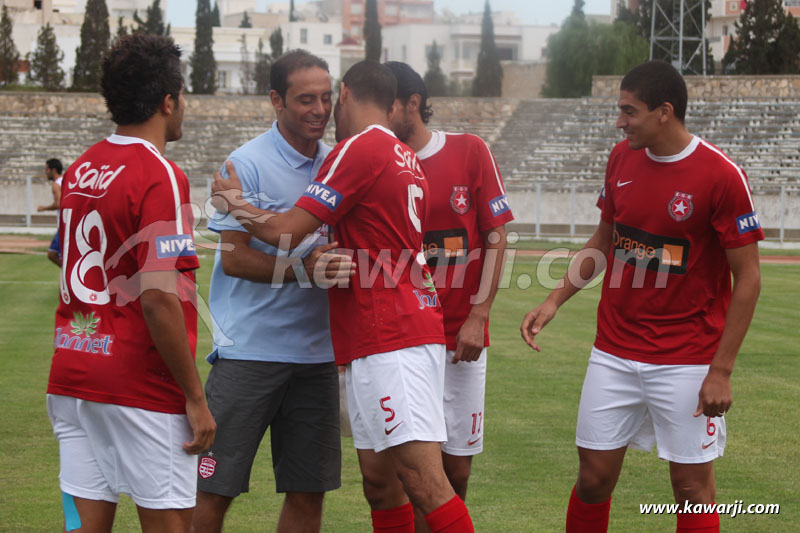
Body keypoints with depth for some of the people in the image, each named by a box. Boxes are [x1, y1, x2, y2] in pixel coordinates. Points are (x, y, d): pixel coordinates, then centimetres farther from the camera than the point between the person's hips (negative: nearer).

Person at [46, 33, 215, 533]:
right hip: (141, 388, -7)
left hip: (72, 375, 7)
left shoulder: (80, 169, 10)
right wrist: (195, 398, -15)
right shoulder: (160, 177, -14)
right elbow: (158, 298, -21)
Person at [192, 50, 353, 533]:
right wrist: (304, 270, -24)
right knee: (215, 490, -3)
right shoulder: (248, 164, -7)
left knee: (308, 492, 7)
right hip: (249, 351, -5)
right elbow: (234, 257, -12)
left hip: (317, 353, 5)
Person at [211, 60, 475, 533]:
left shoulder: (359, 148, -9)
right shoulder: (408, 159, 19)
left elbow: (286, 232, -10)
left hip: (389, 339, -10)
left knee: (424, 480, -15)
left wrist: (234, 202, 7)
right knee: (382, 481, 11)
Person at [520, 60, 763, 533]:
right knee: (594, 477, 6)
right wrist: (555, 301, 6)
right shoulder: (622, 158, 4)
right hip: (614, 352, 5)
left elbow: (748, 278, -11)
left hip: (686, 361, -5)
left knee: (693, 483, 1)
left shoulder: (721, 175, -14)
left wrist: (721, 372, -14)